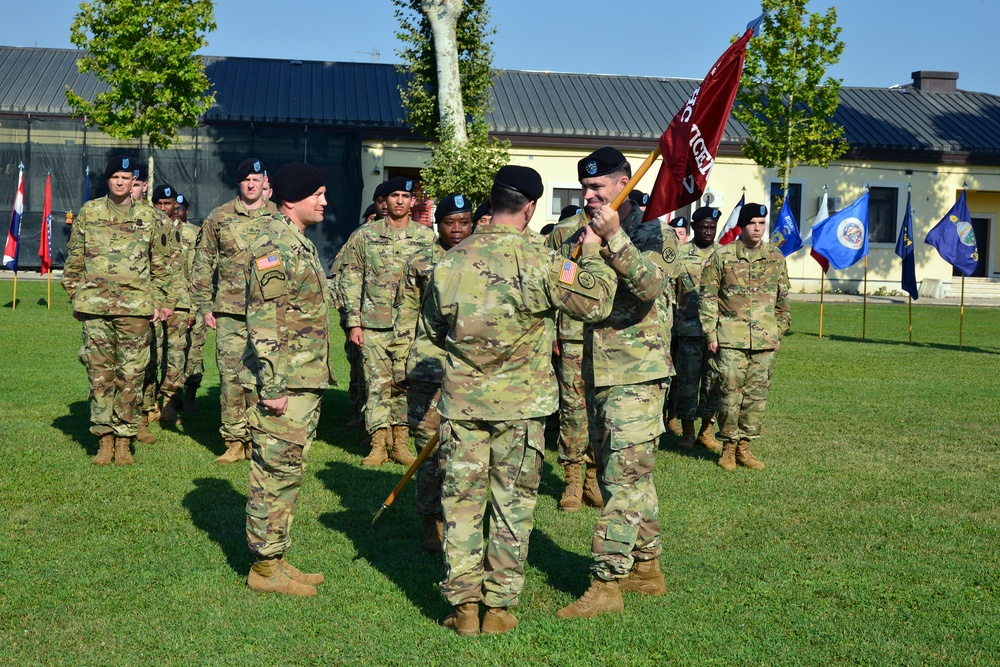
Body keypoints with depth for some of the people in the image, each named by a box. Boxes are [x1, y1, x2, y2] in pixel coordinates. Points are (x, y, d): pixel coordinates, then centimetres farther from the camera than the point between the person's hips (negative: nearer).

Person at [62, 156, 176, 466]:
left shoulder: (148, 217, 7)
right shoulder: (89, 212, 8)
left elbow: (161, 263, 11)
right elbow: (74, 259, 12)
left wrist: (162, 301, 6)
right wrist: (76, 297, 8)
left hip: (135, 307, -1)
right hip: (95, 306, 1)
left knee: (132, 376, 1)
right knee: (99, 375, 3)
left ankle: (124, 439, 11)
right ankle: (104, 439, 12)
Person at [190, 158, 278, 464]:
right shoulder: (219, 218, 7)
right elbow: (203, 264, 10)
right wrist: (204, 306, 5)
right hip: (229, 310, 1)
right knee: (230, 375, 1)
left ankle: (257, 438, 13)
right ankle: (234, 441, 9)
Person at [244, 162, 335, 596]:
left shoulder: (300, 243, 17)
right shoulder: (273, 246, -15)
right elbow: (262, 321, -20)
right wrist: (272, 387, -22)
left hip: (307, 381, 10)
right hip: (285, 383, -10)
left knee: (288, 473, 15)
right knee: (275, 473, -2)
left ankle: (276, 558, 24)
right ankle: (264, 568, 8)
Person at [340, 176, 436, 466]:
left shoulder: (427, 238, 7)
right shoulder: (365, 235, 4)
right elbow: (351, 278, 4)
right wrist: (354, 322, -2)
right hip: (374, 324, -1)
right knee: (378, 383, 1)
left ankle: (401, 443, 15)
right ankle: (378, 444, 9)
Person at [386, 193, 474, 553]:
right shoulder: (419, 263, 7)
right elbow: (404, 317, 8)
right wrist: (399, 364, 4)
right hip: (429, 368, -1)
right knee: (429, 447, 1)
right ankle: (431, 522, 14)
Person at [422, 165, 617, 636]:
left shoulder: (451, 260, -1)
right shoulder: (537, 261, -13)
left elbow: (434, 328, 11)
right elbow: (595, 302, -7)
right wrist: (592, 255, 7)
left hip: (462, 398, 2)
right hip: (521, 403, -2)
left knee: (461, 500, 10)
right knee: (513, 504, 10)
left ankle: (464, 606, 14)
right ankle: (500, 606, 16)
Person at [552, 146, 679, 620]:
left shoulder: (653, 233, -6)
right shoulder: (581, 239, 13)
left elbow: (650, 285, -25)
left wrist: (615, 238, -31)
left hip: (637, 376, -8)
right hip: (598, 375, 8)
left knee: (624, 478, -7)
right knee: (630, 476, 15)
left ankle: (605, 584, -4)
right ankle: (646, 568, 27)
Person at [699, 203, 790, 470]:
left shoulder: (776, 257, 9)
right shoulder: (722, 256, -1)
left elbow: (782, 300, 17)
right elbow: (708, 297, 1)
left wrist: (779, 332, 14)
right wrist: (710, 333, -4)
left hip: (765, 340, 3)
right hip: (731, 338, -3)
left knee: (757, 395, 5)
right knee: (730, 393, -2)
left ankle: (744, 447, 16)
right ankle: (729, 446, 11)